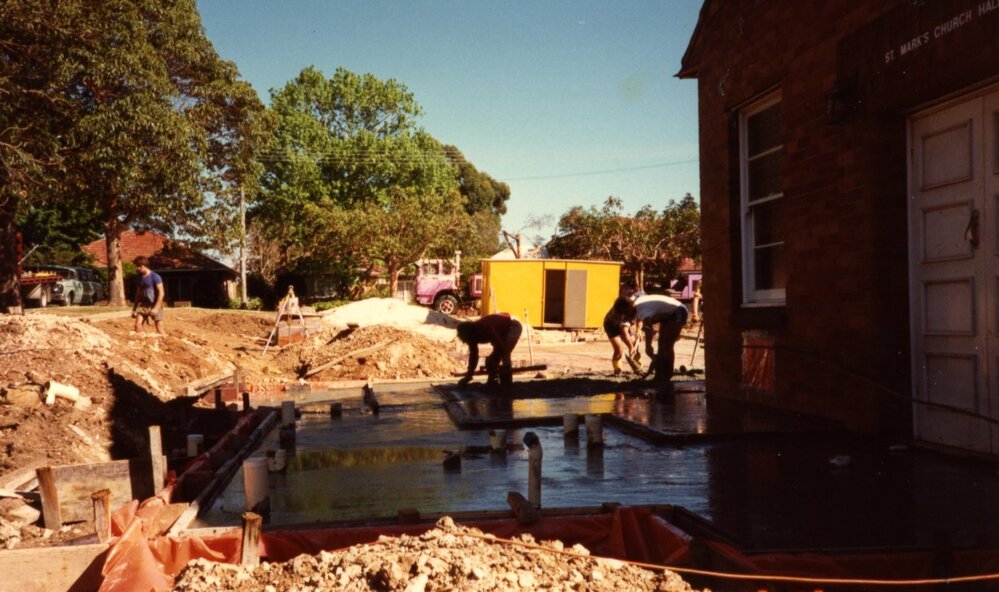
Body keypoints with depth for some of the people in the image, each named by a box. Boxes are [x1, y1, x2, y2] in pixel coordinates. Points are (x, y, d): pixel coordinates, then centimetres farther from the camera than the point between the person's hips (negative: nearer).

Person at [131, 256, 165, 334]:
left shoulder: (155, 276, -10)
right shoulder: (140, 277, 10)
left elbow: (161, 293, -14)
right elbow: (138, 293, 17)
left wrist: (156, 308, -20)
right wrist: (134, 308, 13)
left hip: (155, 305, -6)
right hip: (143, 305, 6)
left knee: (159, 330, -4)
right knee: (137, 325, -10)